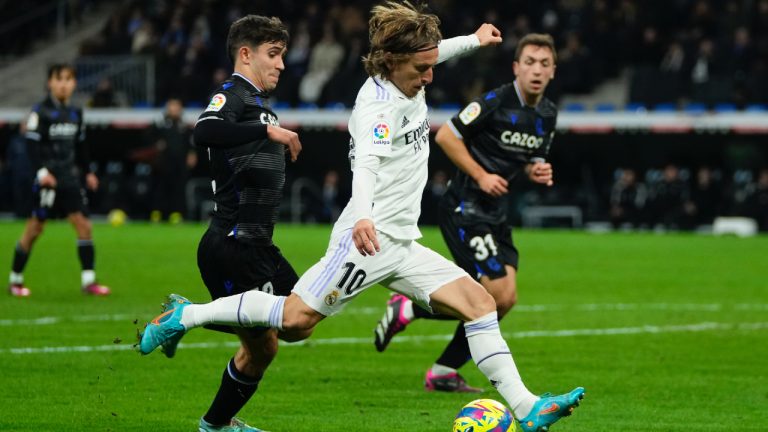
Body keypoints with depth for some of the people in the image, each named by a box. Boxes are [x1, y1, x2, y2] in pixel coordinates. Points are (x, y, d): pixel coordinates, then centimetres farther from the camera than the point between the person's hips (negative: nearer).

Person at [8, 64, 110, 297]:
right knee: (34, 228, -1)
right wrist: (41, 171, -23)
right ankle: (15, 280, 10)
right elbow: (32, 144, -13)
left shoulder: (75, 113, 11)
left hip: (70, 179, 6)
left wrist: (87, 171, 22)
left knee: (83, 225, -3)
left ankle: (88, 280, 0)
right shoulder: (41, 111, -8)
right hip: (48, 180, -6)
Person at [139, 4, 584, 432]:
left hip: (402, 246, 9)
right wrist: (363, 215, -55)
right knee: (296, 318, -14)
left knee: (480, 302, -3)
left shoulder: (408, 82, 10)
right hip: (370, 238, -9)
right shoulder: (379, 103, -18)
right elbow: (367, 161, -38)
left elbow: (431, 53, 37)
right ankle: (187, 315, 4)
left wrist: (474, 40, 50)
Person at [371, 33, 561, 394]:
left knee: (505, 298, 0)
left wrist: (537, 171, 1)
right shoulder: (496, 102, -15)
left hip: (495, 213, 8)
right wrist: (481, 176, -16)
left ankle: (444, 372, 10)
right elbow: (445, 135, -13)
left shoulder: (548, 115, 10)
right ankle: (408, 309, 0)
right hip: (464, 209, -8)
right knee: (498, 294, -16)